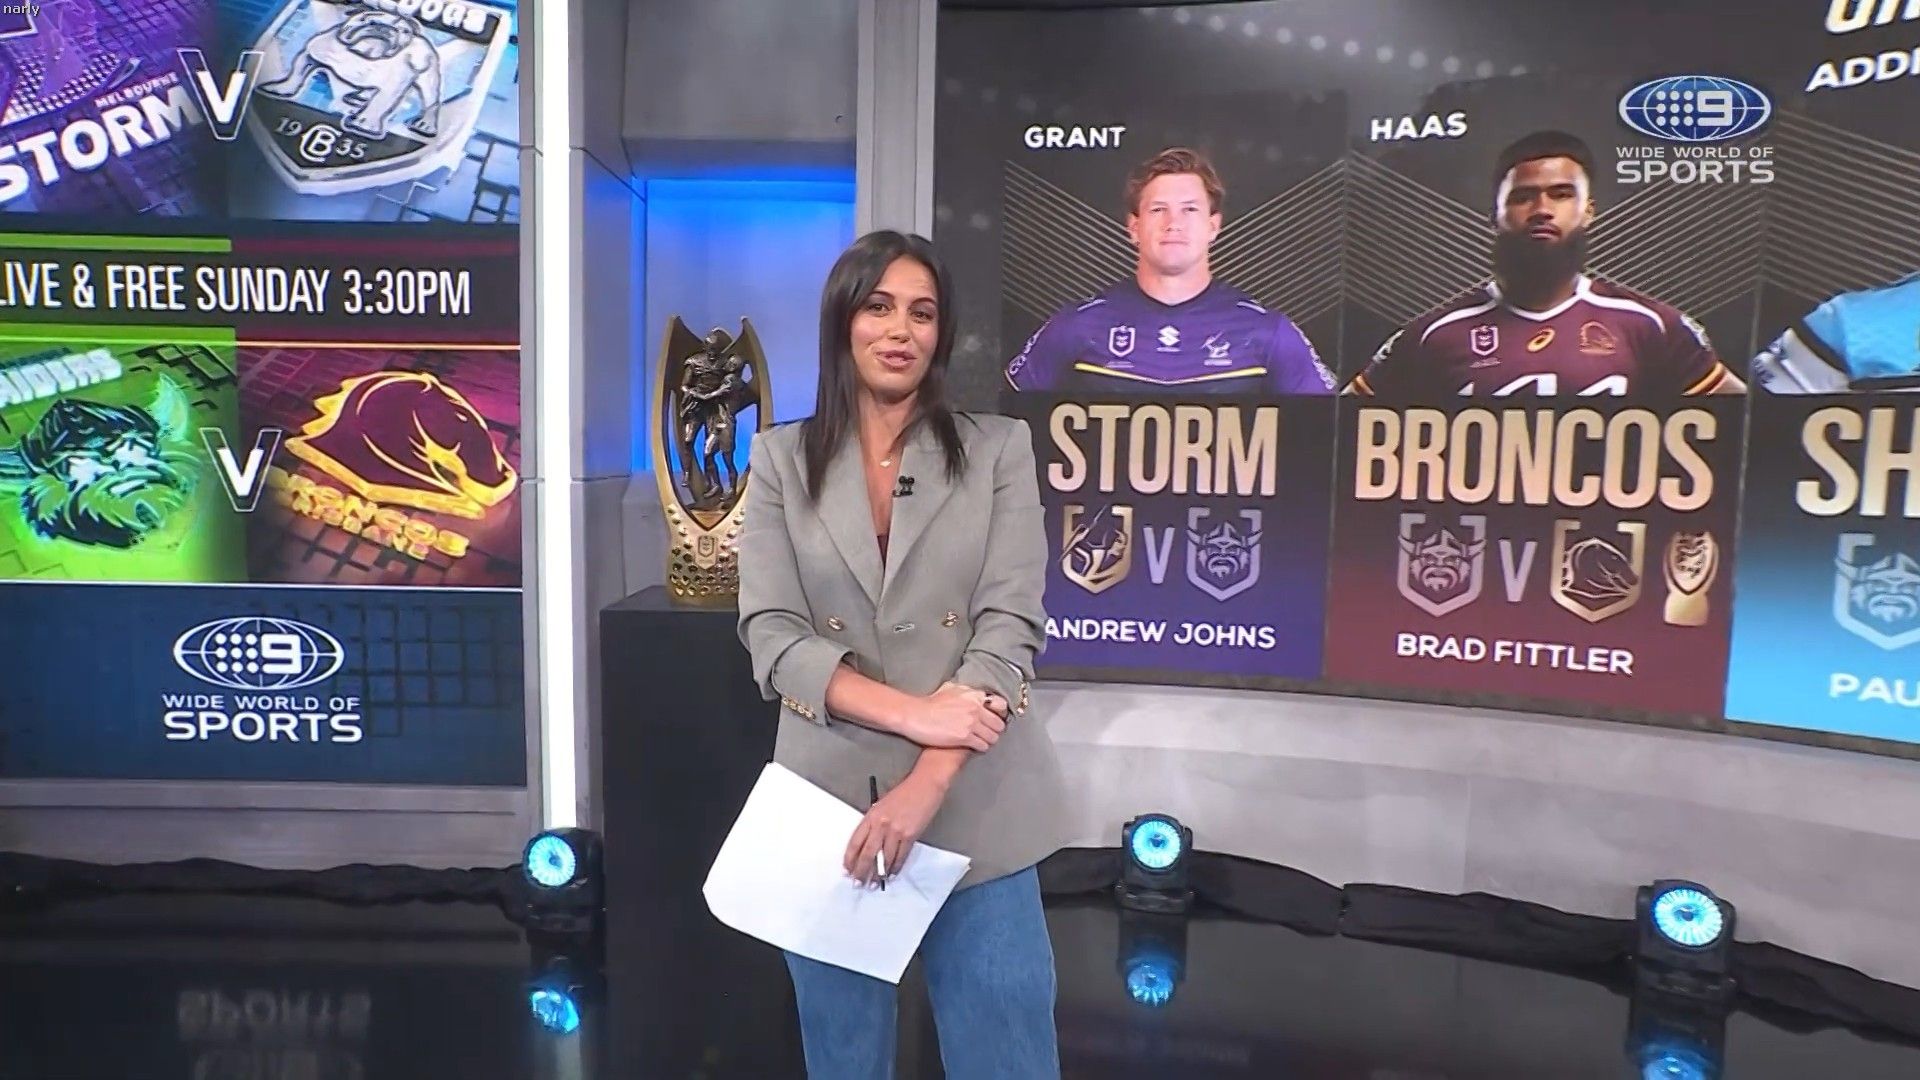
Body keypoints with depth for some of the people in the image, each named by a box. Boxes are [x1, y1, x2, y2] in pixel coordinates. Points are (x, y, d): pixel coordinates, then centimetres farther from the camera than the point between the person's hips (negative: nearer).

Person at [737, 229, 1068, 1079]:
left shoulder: (998, 449, 1)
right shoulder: (782, 460, 4)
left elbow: (1010, 628, -8)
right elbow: (771, 633, -4)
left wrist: (925, 786, -18)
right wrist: (913, 713, -17)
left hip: (974, 805, -1)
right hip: (827, 802, 1)